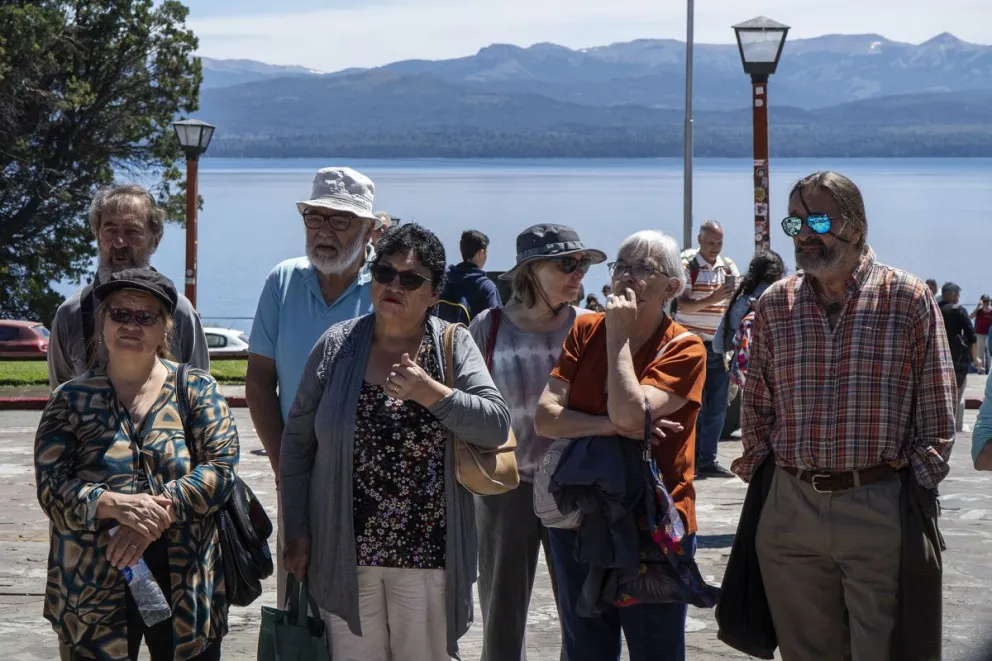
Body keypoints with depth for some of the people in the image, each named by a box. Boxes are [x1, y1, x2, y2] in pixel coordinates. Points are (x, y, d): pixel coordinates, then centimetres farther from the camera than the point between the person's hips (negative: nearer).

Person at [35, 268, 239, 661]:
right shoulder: (71, 400, 6)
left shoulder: (198, 390, 6)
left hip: (188, 588, 0)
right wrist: (117, 505, -22)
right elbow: (51, 487, -3)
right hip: (94, 589, 0)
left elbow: (220, 467, -6)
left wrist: (156, 514, -21)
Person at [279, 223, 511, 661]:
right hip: (346, 554, 1)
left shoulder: (454, 346, 0)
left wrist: (430, 392, -21)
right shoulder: (337, 346, 1)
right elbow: (297, 443, 5)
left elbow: (497, 427, -9)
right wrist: (297, 534, 2)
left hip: (427, 556, -1)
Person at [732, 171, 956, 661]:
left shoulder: (910, 300, -2)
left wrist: (917, 488, -2)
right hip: (790, 510, 3)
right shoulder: (773, 305, 8)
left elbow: (937, 408, 1)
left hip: (881, 511, -3)